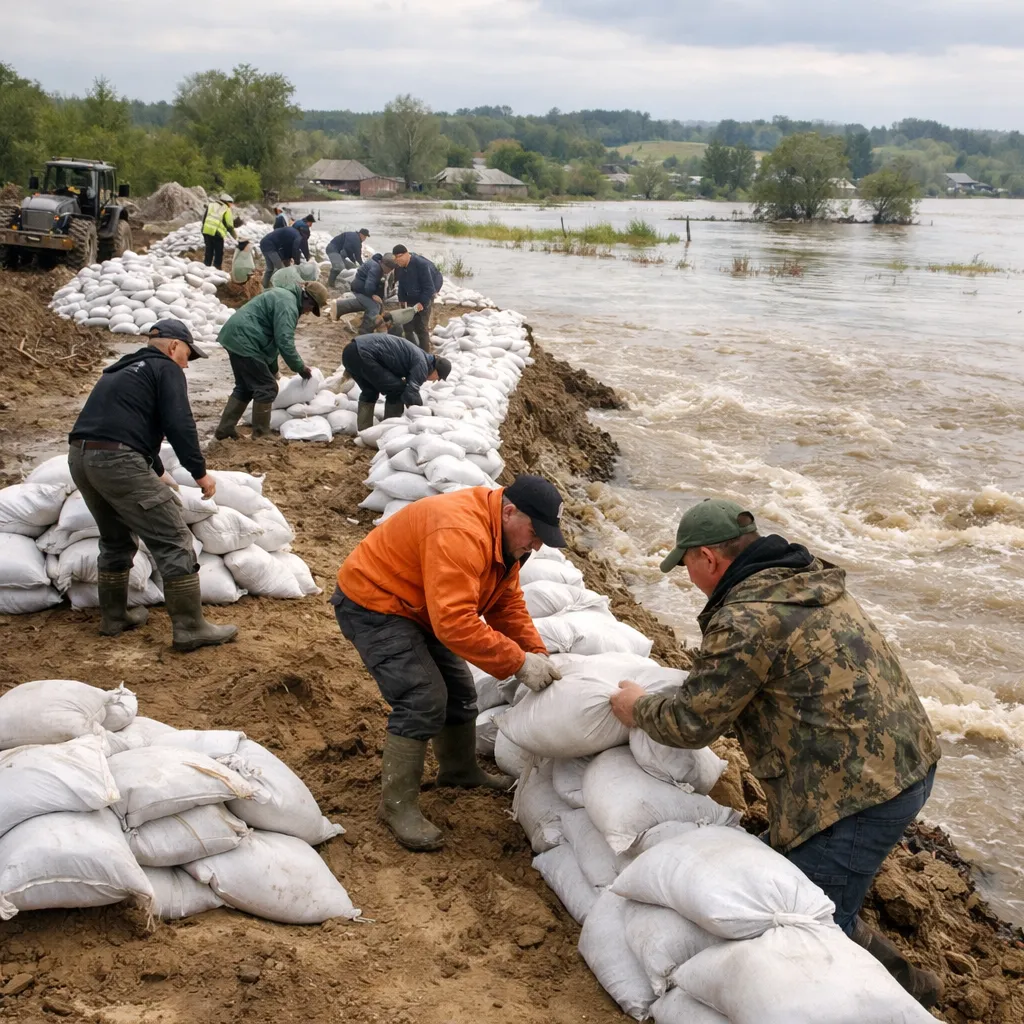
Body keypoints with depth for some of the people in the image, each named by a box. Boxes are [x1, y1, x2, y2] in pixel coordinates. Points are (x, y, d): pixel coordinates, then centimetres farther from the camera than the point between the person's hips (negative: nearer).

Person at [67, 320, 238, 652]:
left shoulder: (122, 370, 30)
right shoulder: (166, 369, 4)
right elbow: (179, 425, -7)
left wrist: (156, 472, 46)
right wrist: (200, 472, 2)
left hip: (80, 457, 9)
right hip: (118, 461, -9)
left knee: (116, 539, 27)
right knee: (173, 542, -3)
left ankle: (113, 616, 35)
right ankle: (191, 628, -3)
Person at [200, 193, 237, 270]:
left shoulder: (210, 205, 17)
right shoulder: (226, 209, 2)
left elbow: (204, 217, 13)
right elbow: (229, 225, 1)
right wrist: (235, 235, 12)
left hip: (206, 231, 5)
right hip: (217, 233, -5)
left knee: (208, 252, 14)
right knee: (219, 254, 5)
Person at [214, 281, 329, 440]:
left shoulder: (283, 297, 20)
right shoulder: (288, 305, -14)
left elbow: (273, 337, 27)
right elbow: (284, 342, -21)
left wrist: (273, 369, 30)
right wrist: (300, 367, -8)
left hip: (235, 336, 11)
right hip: (244, 340, -11)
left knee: (245, 387, 20)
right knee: (267, 388, -3)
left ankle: (224, 428, 23)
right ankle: (261, 434, 3)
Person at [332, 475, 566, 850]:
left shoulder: (504, 536, -1)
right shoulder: (460, 533, -35)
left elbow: (508, 605, 4)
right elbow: (454, 622, -39)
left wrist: (537, 654, -9)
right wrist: (518, 663, -34)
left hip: (414, 607, 10)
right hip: (370, 604, -10)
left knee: (459, 690, 15)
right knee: (423, 699, -18)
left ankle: (460, 769, 37)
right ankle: (397, 804, -7)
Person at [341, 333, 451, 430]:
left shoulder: (417, 355, 28)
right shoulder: (422, 364, -2)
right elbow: (410, 394, -8)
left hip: (350, 351, 10)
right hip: (363, 354, -10)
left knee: (369, 391, 27)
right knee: (397, 389, 3)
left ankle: (364, 431, 24)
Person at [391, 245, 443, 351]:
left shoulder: (421, 264, -29)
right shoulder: (399, 267, -6)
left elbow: (429, 286, -26)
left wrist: (423, 302, -28)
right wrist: (402, 299, 3)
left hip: (424, 298, -7)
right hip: (410, 299, 7)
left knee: (421, 327, -8)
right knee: (408, 325, 11)